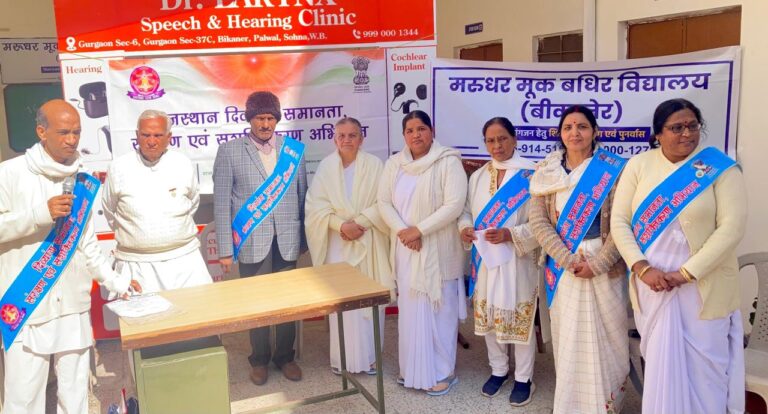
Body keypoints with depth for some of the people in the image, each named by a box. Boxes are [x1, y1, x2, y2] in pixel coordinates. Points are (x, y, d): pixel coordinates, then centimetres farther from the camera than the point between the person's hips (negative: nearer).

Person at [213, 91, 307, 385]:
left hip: (287, 241, 2)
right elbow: (221, 203, -2)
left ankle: (285, 356, 28)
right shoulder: (229, 151, -1)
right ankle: (259, 359, 28)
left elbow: (302, 196, 8)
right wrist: (225, 249, -5)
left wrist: (305, 238, 6)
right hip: (252, 241, -1)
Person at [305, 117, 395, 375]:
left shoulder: (374, 165, -2)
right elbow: (317, 205, -1)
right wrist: (342, 225, -14)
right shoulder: (326, 167, 3)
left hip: (369, 242, -1)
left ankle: (369, 356, 16)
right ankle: (342, 358, 14)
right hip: (338, 241, 1)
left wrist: (359, 223, -15)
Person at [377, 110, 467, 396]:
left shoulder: (448, 162, -9)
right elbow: (384, 202, 4)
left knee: (438, 311, 2)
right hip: (405, 249, 5)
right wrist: (402, 231, -12)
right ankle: (411, 368, 27)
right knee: (409, 310, 12)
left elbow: (454, 205, -17)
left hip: (438, 250, -5)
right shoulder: (394, 163, 7)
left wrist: (419, 230, -18)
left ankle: (442, 372, 17)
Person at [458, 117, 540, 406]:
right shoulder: (477, 177, 9)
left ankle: (523, 378, 21)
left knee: (521, 318, 3)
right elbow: (467, 210, 14)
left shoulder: (531, 174, -10)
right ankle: (498, 370, 33)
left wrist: (510, 235, -23)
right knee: (488, 316, 14)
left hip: (518, 259, -5)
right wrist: (465, 228, -8)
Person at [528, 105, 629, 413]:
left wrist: (596, 264, -15)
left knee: (605, 338, 5)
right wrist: (568, 260, -13)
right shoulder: (545, 172, 2)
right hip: (562, 267, 2)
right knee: (568, 340, 11)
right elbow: (538, 222, -3)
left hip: (603, 268, -2)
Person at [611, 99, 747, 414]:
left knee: (702, 367, 7)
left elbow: (732, 227, -11)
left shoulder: (720, 167, -5)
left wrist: (686, 273, -16)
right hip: (651, 284, 2)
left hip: (702, 287, -2)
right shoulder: (639, 165, 1)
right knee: (659, 363, 14)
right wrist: (643, 269, -14)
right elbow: (619, 221, -2)